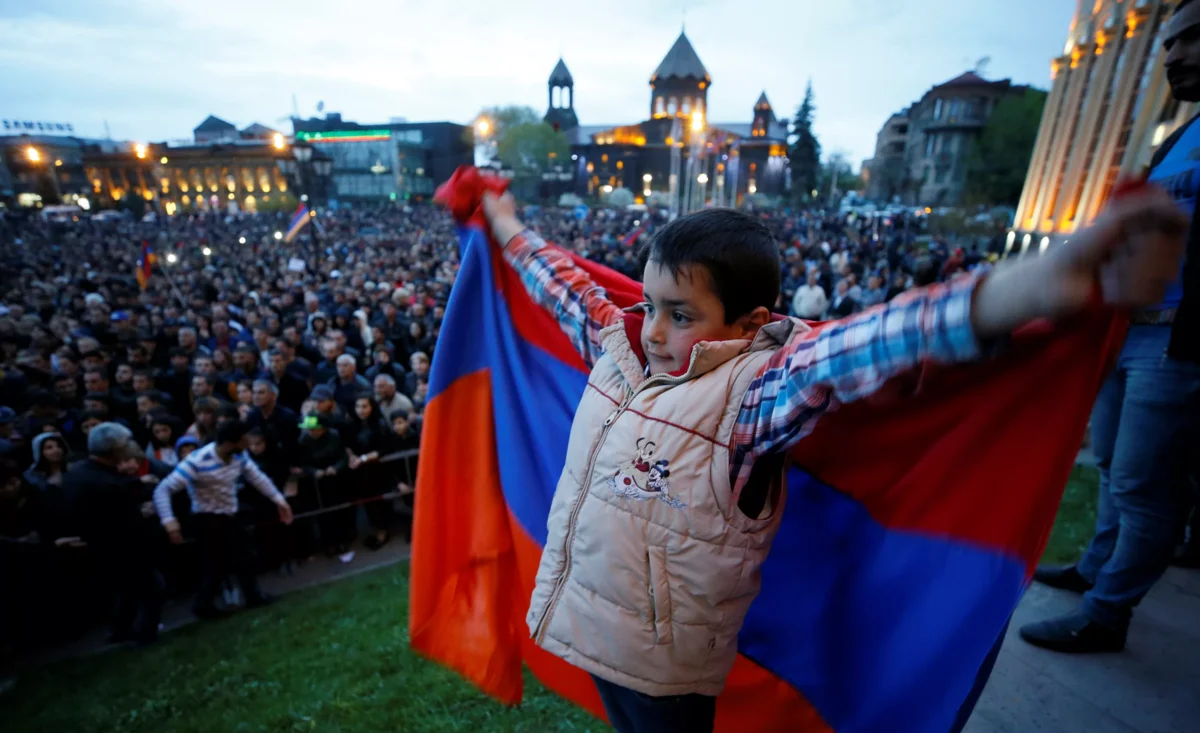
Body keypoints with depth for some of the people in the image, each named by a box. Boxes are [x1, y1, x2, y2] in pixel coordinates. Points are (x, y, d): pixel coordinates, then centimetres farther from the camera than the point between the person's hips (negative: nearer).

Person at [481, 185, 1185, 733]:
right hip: (589, 621, 6)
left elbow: (855, 349, -41)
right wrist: (508, 226, 22)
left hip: (668, 662, -6)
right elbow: (568, 289, 8)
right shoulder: (621, 348, -5)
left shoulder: (753, 393, -24)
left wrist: (1036, 287, -56)